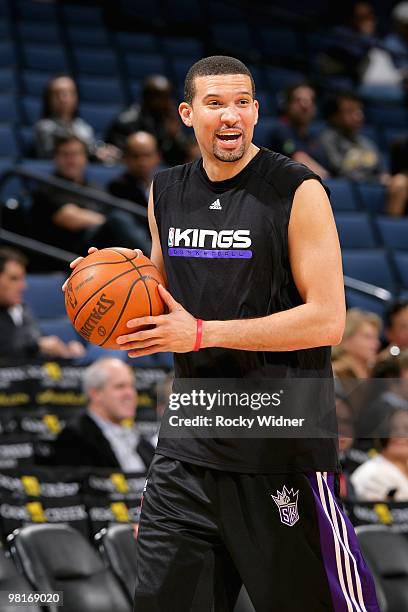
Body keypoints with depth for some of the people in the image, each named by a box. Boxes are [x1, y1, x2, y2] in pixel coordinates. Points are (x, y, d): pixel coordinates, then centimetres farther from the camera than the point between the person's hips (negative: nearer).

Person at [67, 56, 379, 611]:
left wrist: (201, 333, -19)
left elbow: (327, 320, -16)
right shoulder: (166, 192, 9)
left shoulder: (297, 191, -11)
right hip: (192, 439, 6)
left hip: (281, 447, -6)